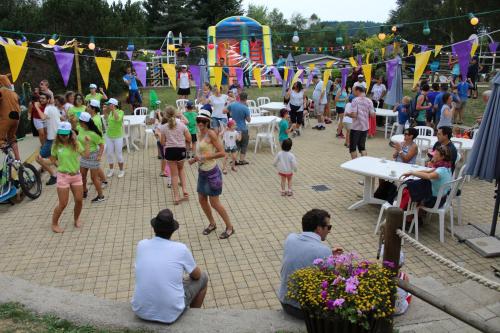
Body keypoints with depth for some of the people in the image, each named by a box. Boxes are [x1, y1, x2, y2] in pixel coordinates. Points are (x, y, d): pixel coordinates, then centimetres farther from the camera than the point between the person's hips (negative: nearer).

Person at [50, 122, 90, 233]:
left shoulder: (76, 144, -2)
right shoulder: (56, 145, -5)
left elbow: (86, 155, -10)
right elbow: (53, 158, 8)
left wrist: (87, 142, -14)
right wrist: (59, 165, -8)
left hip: (76, 175, 3)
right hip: (63, 176, -2)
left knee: (79, 201, 7)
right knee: (63, 204, 1)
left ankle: (76, 219, 34)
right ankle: (54, 224, 21)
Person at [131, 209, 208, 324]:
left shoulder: (141, 245, -2)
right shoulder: (181, 248, -11)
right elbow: (196, 275, 6)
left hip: (140, 310, 4)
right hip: (170, 314, -4)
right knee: (203, 277, 19)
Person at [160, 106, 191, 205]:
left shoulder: (163, 127, -4)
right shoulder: (182, 125, -3)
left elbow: (162, 143, -2)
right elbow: (189, 139, -2)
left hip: (170, 151, -1)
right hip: (181, 150, 1)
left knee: (174, 174, 9)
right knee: (181, 169, 26)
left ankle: (176, 197, 9)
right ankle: (184, 190, 10)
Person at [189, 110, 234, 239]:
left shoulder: (211, 133, -16)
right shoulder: (200, 134, 8)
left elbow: (222, 153, -19)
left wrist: (205, 157, -22)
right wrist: (195, 159, 2)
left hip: (211, 172, -8)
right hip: (202, 172, 8)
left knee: (214, 203, -1)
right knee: (202, 200, 14)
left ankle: (229, 227, 15)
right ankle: (212, 224, 34)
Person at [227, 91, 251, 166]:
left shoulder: (232, 105, -2)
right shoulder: (245, 108, -16)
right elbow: (248, 120, -8)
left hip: (234, 128, 5)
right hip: (243, 129, -4)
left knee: (236, 145, 15)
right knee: (244, 145, 11)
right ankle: (241, 160, 14)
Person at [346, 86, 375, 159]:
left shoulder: (355, 100, -13)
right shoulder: (369, 101, 1)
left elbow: (353, 115, -20)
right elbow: (372, 115, -2)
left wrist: (347, 114, -1)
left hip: (356, 127, -5)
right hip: (365, 127, 5)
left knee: (353, 147, 8)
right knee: (362, 146, 18)